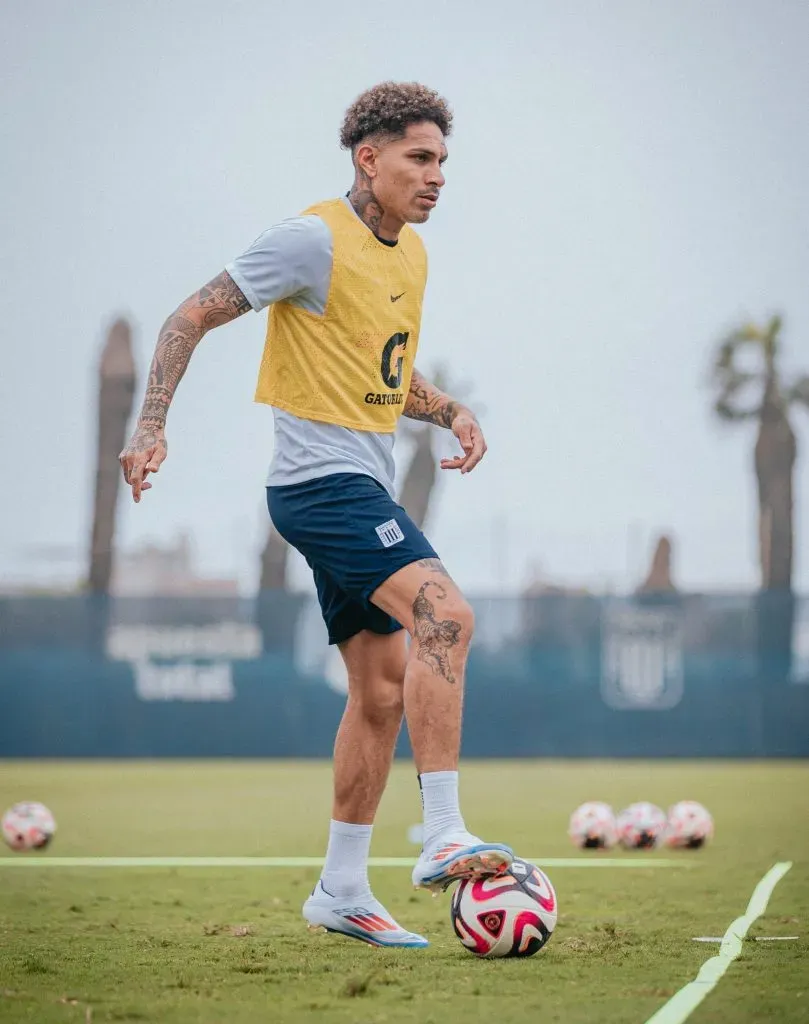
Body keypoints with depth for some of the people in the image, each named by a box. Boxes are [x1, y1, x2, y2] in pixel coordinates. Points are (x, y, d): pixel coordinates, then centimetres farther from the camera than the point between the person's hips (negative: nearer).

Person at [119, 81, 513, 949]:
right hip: (320, 479, -9)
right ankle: (442, 836, -27)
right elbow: (193, 316, -9)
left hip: (363, 488, 9)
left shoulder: (410, 254, 14)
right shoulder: (315, 240, -12)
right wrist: (151, 427, -17)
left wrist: (450, 413, 8)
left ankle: (342, 890, 17)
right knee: (444, 615, -26)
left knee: (383, 692, 9)